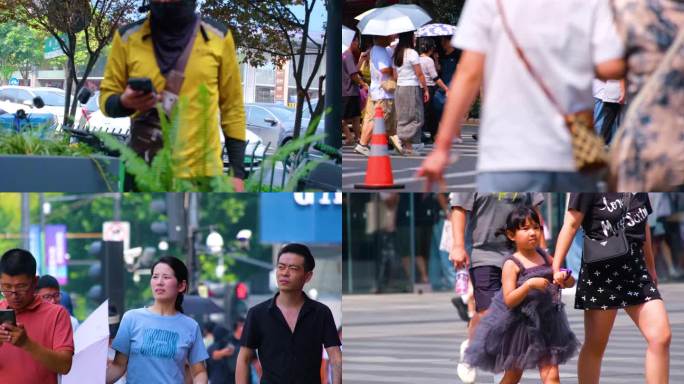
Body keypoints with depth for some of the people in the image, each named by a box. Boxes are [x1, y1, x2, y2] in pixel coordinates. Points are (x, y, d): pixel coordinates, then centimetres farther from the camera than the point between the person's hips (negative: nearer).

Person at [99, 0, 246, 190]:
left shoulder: (218, 37, 4)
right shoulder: (128, 37, 3)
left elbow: (232, 107, 9)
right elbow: (107, 97, 10)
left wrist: (237, 171, 5)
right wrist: (124, 103, -15)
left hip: (202, 173, 0)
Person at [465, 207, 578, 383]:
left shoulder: (544, 257, 2)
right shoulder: (512, 264, -13)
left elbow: (569, 282, 10)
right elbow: (509, 300, -20)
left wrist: (567, 279, -14)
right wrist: (529, 284, -33)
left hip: (545, 323, 4)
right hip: (518, 327, -4)